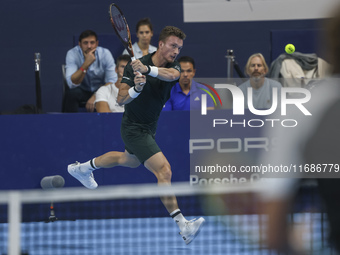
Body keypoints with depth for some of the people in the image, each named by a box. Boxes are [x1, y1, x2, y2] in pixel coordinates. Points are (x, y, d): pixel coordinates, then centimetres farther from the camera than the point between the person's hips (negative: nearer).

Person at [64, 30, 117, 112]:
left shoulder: (105, 54, -13)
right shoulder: (72, 54, -16)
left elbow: (112, 81, -16)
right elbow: (72, 83, -27)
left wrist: (96, 96, -30)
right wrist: (86, 64, -38)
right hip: (83, 91, -1)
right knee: (70, 93, -33)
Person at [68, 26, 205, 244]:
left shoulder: (173, 67, -8)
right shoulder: (135, 66, -21)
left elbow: (172, 75, -34)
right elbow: (121, 99, -24)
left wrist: (147, 69, -51)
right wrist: (136, 88, -44)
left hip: (150, 128, 8)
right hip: (134, 129, -8)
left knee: (131, 161, 34)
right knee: (164, 170, -22)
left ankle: (83, 168, 58)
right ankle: (182, 226, -27)